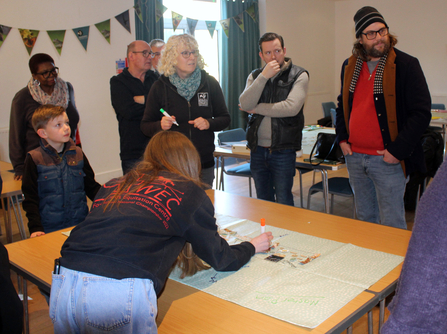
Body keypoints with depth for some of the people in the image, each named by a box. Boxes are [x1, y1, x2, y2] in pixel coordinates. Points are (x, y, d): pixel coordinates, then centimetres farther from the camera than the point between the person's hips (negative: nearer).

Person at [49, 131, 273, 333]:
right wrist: (252, 246, 38)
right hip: (122, 291, -5)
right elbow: (220, 259, 18)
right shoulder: (188, 191, 10)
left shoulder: (112, 186, 21)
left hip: (63, 284, 5)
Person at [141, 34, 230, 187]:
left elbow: (225, 118, 9)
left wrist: (209, 123, -12)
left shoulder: (210, 83, 4)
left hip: (204, 164, 2)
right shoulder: (160, 87, 1)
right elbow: (145, 125, 5)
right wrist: (160, 125, -16)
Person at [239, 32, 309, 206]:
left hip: (283, 150, -4)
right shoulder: (255, 76, 9)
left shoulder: (299, 75, -3)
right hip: (257, 149, 4)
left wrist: (257, 108, -7)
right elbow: (245, 104, -8)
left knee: (283, 201, 2)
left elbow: (291, 107, -18)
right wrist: (264, 76, -17)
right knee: (263, 200, 16)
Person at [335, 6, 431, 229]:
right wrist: (342, 138, 9)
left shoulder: (406, 65, -7)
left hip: (387, 160, -5)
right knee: (365, 220, 18)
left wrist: (397, 150, -15)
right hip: (354, 158, 5)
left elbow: (421, 113, -10)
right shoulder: (349, 66, 9)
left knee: (392, 225, 0)